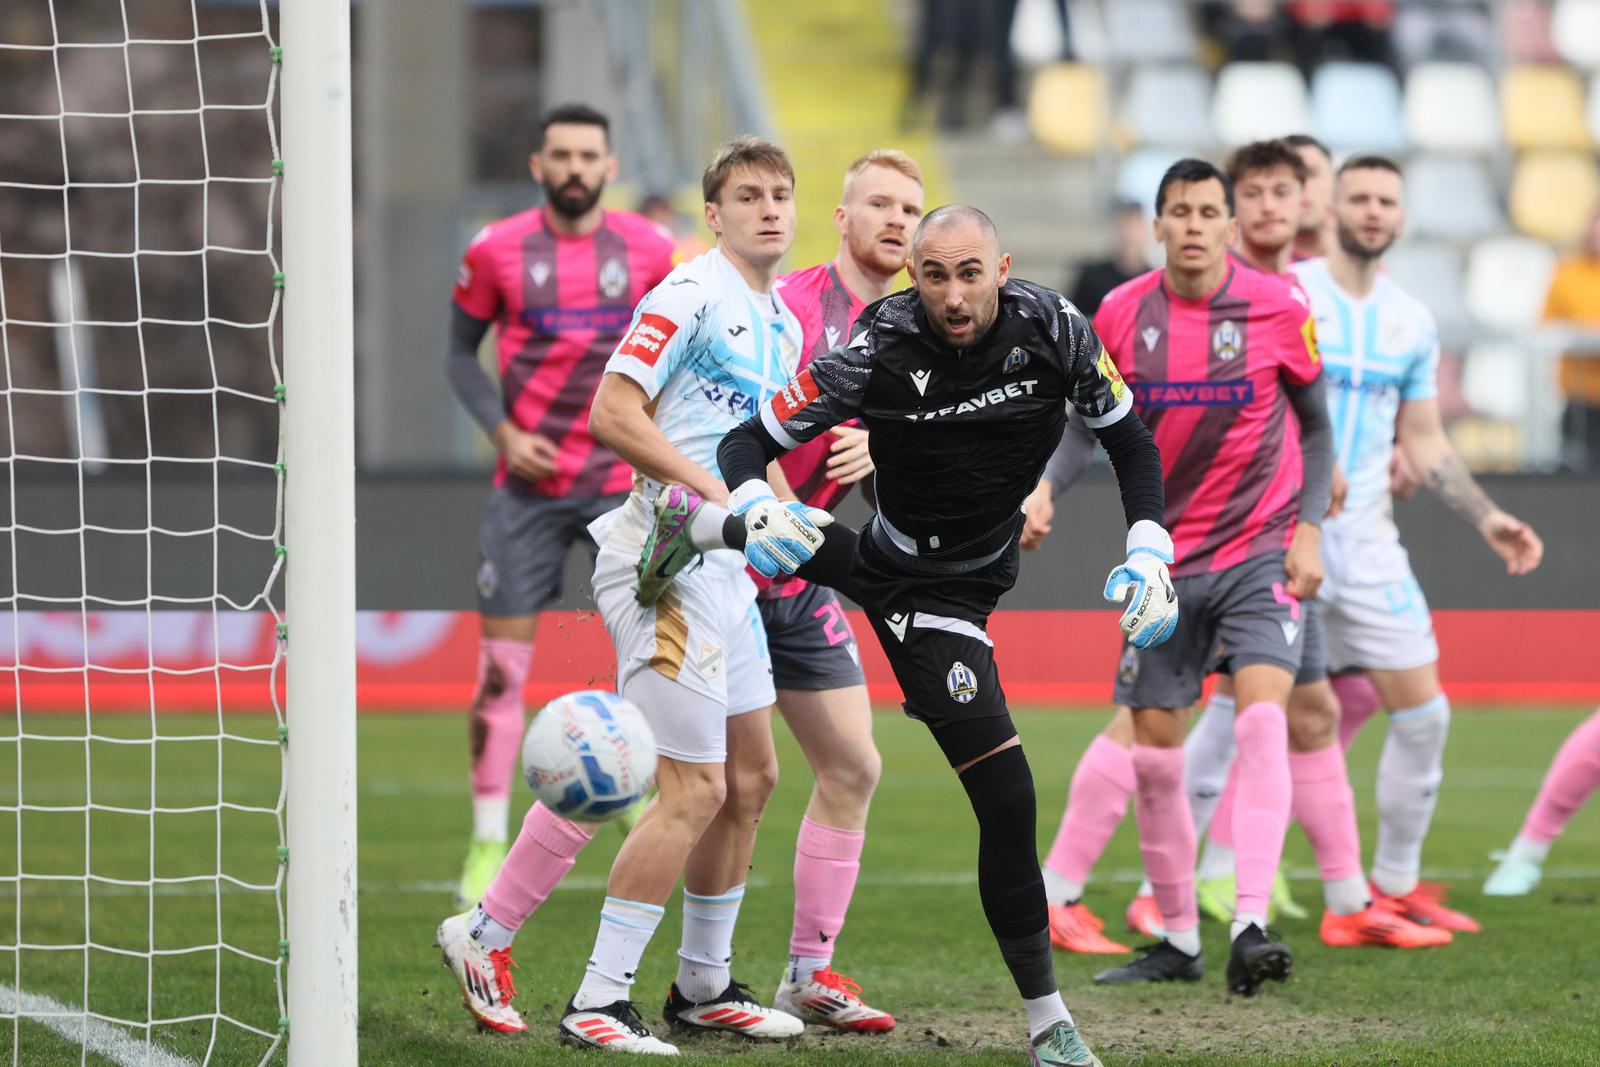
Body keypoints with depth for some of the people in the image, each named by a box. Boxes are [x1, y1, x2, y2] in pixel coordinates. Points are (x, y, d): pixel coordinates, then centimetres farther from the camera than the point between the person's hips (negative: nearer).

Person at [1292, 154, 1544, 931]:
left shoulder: (1412, 322, 12)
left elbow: (1423, 442, 18)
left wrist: (1486, 518, 8)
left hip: (1367, 539, 5)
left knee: (1422, 712, 3)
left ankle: (1396, 884, 18)